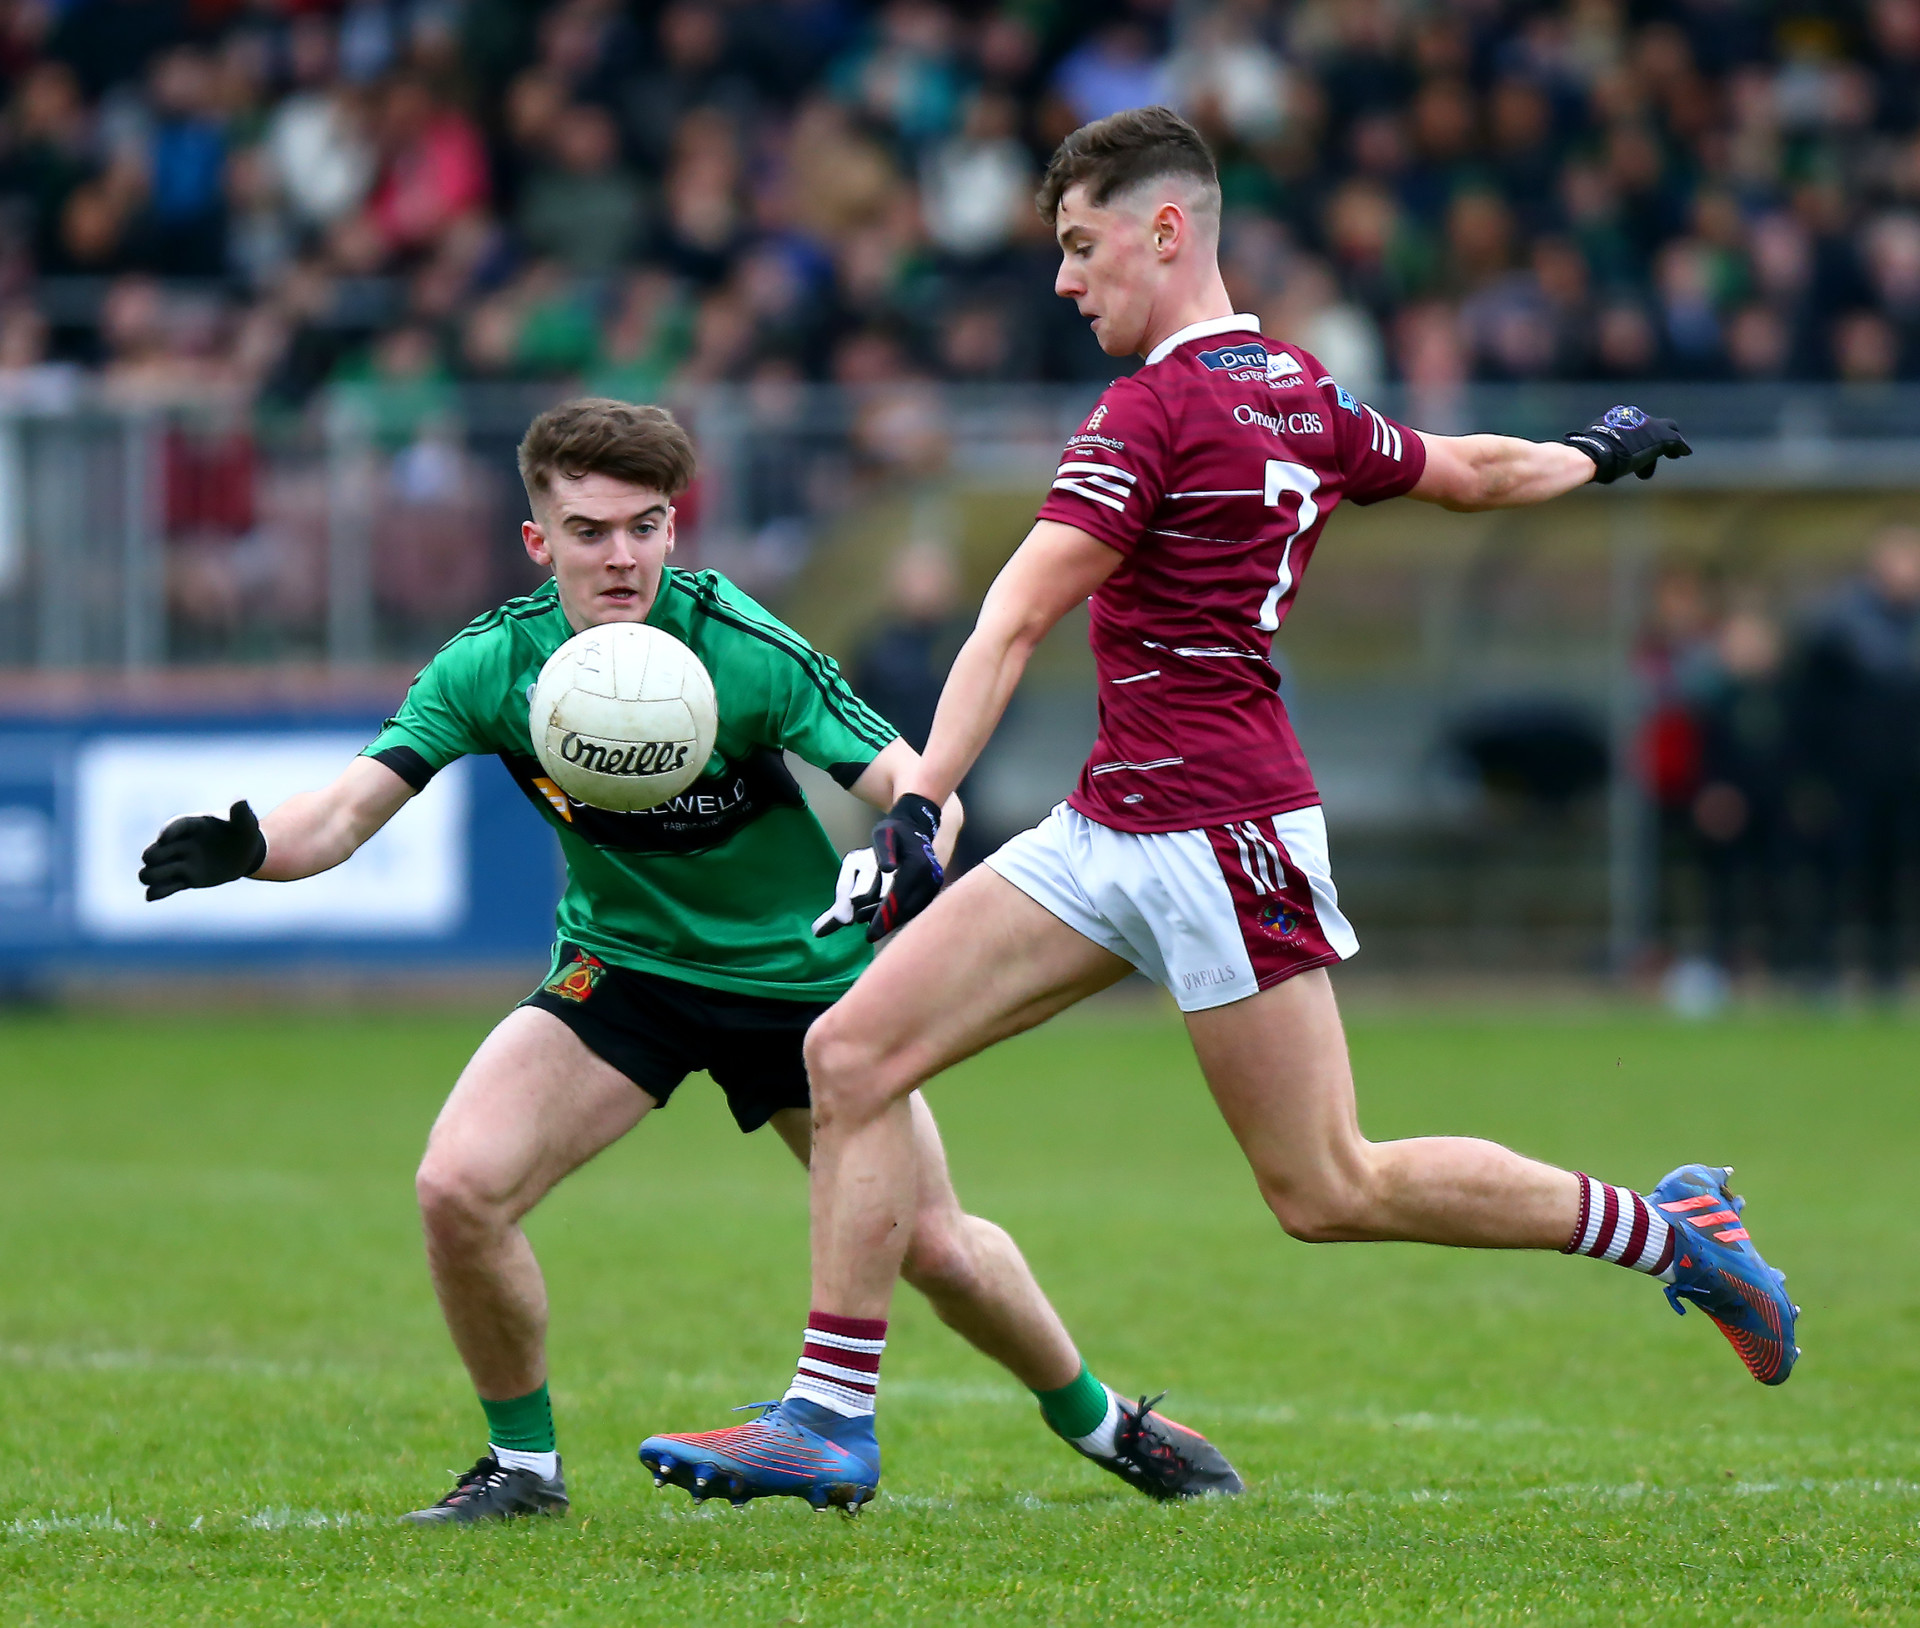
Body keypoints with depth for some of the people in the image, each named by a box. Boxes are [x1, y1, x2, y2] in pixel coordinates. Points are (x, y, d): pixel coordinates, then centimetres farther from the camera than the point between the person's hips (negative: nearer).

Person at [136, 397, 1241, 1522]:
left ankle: (1098, 1422, 32)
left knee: (938, 1250, 1)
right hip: (621, 965, 2)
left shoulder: (745, 651, -26)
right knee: (460, 1187, -21)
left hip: (800, 972, -2)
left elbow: (910, 781, -29)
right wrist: (247, 848, -43)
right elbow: (349, 811, -22)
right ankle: (523, 1462, 3)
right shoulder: (492, 667, -18)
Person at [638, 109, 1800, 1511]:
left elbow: (1016, 620, -22)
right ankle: (828, 1421, 1)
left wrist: (920, 805, -29)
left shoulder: (1159, 411, -15)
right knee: (853, 1053, 1)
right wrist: (1597, 455, 48)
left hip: (1217, 828, -10)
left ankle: (1668, 1230, 12)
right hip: (1112, 832, 10)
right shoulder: (1305, 402, 11)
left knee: (1330, 1192, -3)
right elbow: (1480, 473, 26)